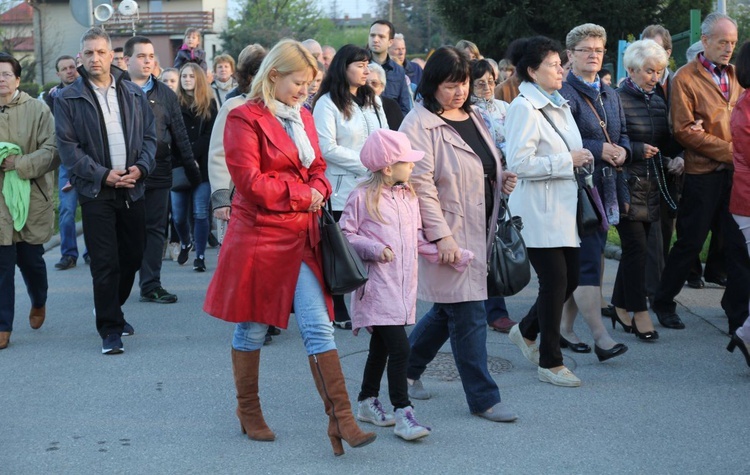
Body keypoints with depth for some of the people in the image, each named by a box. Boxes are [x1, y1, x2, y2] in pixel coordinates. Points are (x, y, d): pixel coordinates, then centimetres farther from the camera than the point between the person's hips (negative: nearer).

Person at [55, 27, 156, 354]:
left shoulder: (134, 94, 9)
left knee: (133, 256, 11)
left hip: (132, 189, 4)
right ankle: (110, 329, 5)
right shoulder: (68, 99, -1)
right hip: (96, 192, -4)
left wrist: (141, 167, -9)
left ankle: (112, 308, 34)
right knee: (105, 263, -4)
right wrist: (103, 175, -15)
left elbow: (149, 136, 9)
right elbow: (67, 146, -7)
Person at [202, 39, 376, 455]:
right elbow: (250, 182, -16)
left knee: (319, 327, -3)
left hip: (301, 238, 6)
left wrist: (318, 191, -3)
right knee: (252, 330, 8)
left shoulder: (303, 117, 12)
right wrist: (301, 194, -9)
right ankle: (249, 412, 25)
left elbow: (317, 169, 19)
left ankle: (341, 419, -5)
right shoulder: (244, 119, -10)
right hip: (258, 237, -6)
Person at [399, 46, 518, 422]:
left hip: (478, 232, 9)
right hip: (449, 234, -8)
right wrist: (442, 236, -22)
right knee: (468, 316, -3)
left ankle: (406, 367, 35)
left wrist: (502, 178, 6)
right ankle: (483, 398, 8)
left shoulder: (473, 116, 14)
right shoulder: (419, 124, -13)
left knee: (448, 309, 17)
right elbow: (421, 185, -18)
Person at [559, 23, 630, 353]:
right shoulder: (563, 94, -10)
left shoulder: (610, 96, 18)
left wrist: (622, 150, 1)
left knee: (583, 261, 12)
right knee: (588, 262, -9)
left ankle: (565, 327, 22)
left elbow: (623, 134, 24)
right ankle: (599, 336, -5)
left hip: (604, 189, 8)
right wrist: (599, 150, -19)